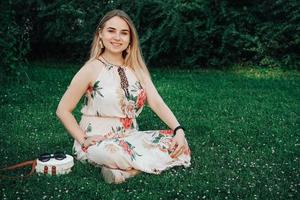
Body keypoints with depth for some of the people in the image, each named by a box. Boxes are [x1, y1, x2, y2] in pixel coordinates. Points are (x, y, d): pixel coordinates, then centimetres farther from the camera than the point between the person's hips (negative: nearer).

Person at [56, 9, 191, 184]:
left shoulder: (136, 67, 7)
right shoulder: (92, 68, -7)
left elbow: (157, 102, -4)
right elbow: (63, 110, -5)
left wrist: (179, 130, -19)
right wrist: (84, 141, -16)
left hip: (130, 138, 7)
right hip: (98, 143, -6)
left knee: (176, 144, -14)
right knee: (119, 154, -40)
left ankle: (123, 171, -16)